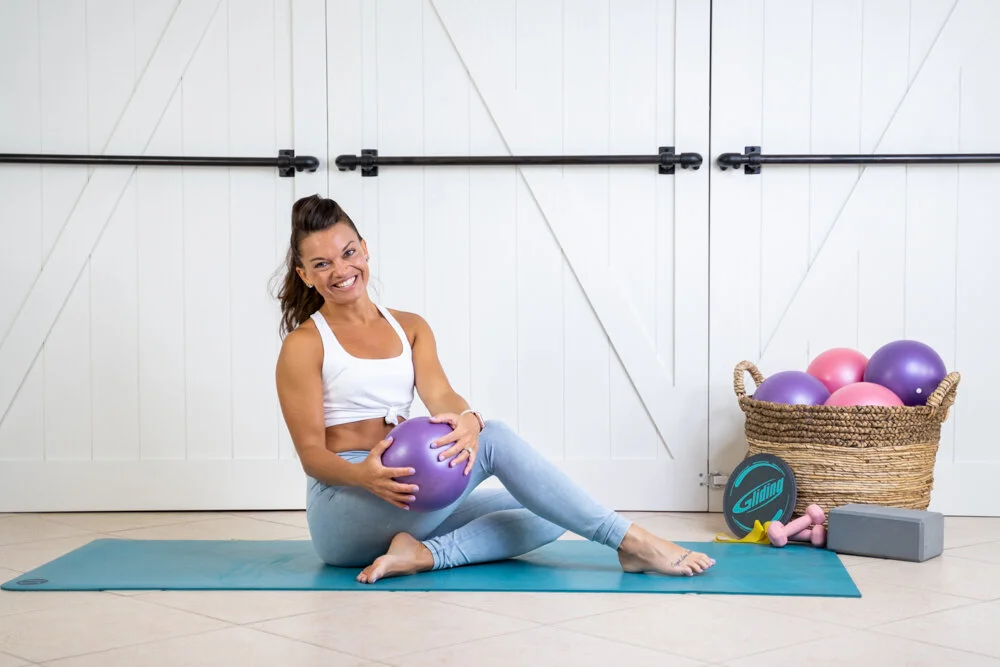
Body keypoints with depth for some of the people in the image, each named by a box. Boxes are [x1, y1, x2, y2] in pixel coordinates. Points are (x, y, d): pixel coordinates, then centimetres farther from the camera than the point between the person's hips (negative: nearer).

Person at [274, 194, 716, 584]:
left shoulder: (410, 328, 13)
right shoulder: (303, 345, -1)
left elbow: (439, 395, -7)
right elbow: (312, 453, -7)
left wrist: (466, 420, -32)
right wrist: (363, 475, -31)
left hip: (412, 505, 6)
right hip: (345, 511, -6)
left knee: (548, 515, -11)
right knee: (493, 439, -25)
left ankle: (425, 554, -27)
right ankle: (629, 541, -25)